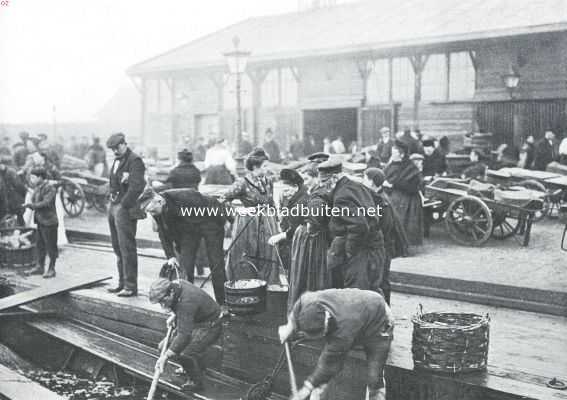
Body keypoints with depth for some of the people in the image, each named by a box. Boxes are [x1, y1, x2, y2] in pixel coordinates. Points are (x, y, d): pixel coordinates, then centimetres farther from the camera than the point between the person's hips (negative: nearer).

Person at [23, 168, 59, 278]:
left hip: (49, 221, -9)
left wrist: (32, 205, -20)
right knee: (40, 245, 14)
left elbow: (46, 203, -23)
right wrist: (30, 205, -4)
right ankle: (40, 267, 22)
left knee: (51, 245, 0)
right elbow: (36, 202, 16)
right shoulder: (38, 188, 13)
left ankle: (51, 269, 7)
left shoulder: (49, 188, -14)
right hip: (40, 221, 9)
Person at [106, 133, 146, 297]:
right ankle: (122, 282, 23)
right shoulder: (117, 161, 18)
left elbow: (136, 186, -19)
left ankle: (131, 286, -1)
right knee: (117, 247, 13)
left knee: (127, 247, -6)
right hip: (114, 207, 9)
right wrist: (111, 201, 9)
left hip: (125, 209, -9)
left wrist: (124, 204, -17)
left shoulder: (134, 160, -11)